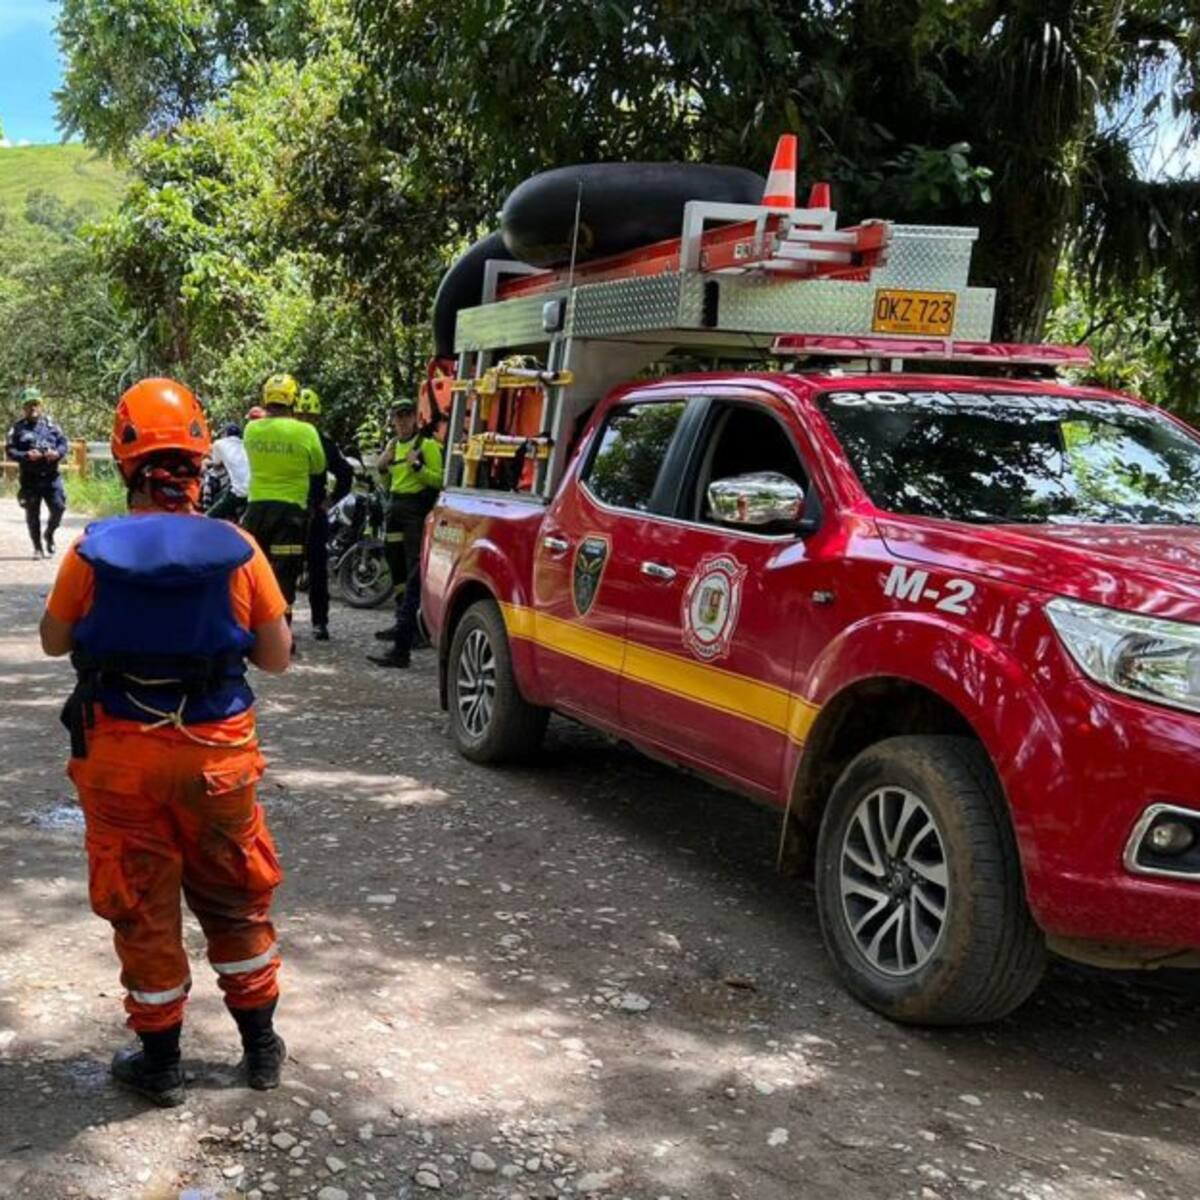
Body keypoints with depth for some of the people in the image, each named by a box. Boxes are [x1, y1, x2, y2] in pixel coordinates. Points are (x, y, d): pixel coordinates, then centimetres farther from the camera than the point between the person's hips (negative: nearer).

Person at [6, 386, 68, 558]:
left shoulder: (50, 425, 9)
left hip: (51, 476, 2)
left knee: (58, 507, -2)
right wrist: (26, 455, -18)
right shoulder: (18, 428, 2)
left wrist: (58, 453, -11)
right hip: (29, 478, -2)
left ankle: (49, 535, 26)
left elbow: (63, 443, 10)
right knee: (32, 514, 4)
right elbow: (10, 450, -2)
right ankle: (38, 547, 16)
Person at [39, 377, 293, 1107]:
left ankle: (160, 1061, 24)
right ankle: (261, 1046, 29)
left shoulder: (93, 551, -11)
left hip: (120, 756, -1)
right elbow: (277, 657, -4)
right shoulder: (237, 550, -11)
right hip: (216, 753, 1)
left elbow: (54, 641, 4)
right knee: (237, 901, 18)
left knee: (142, 909, 13)